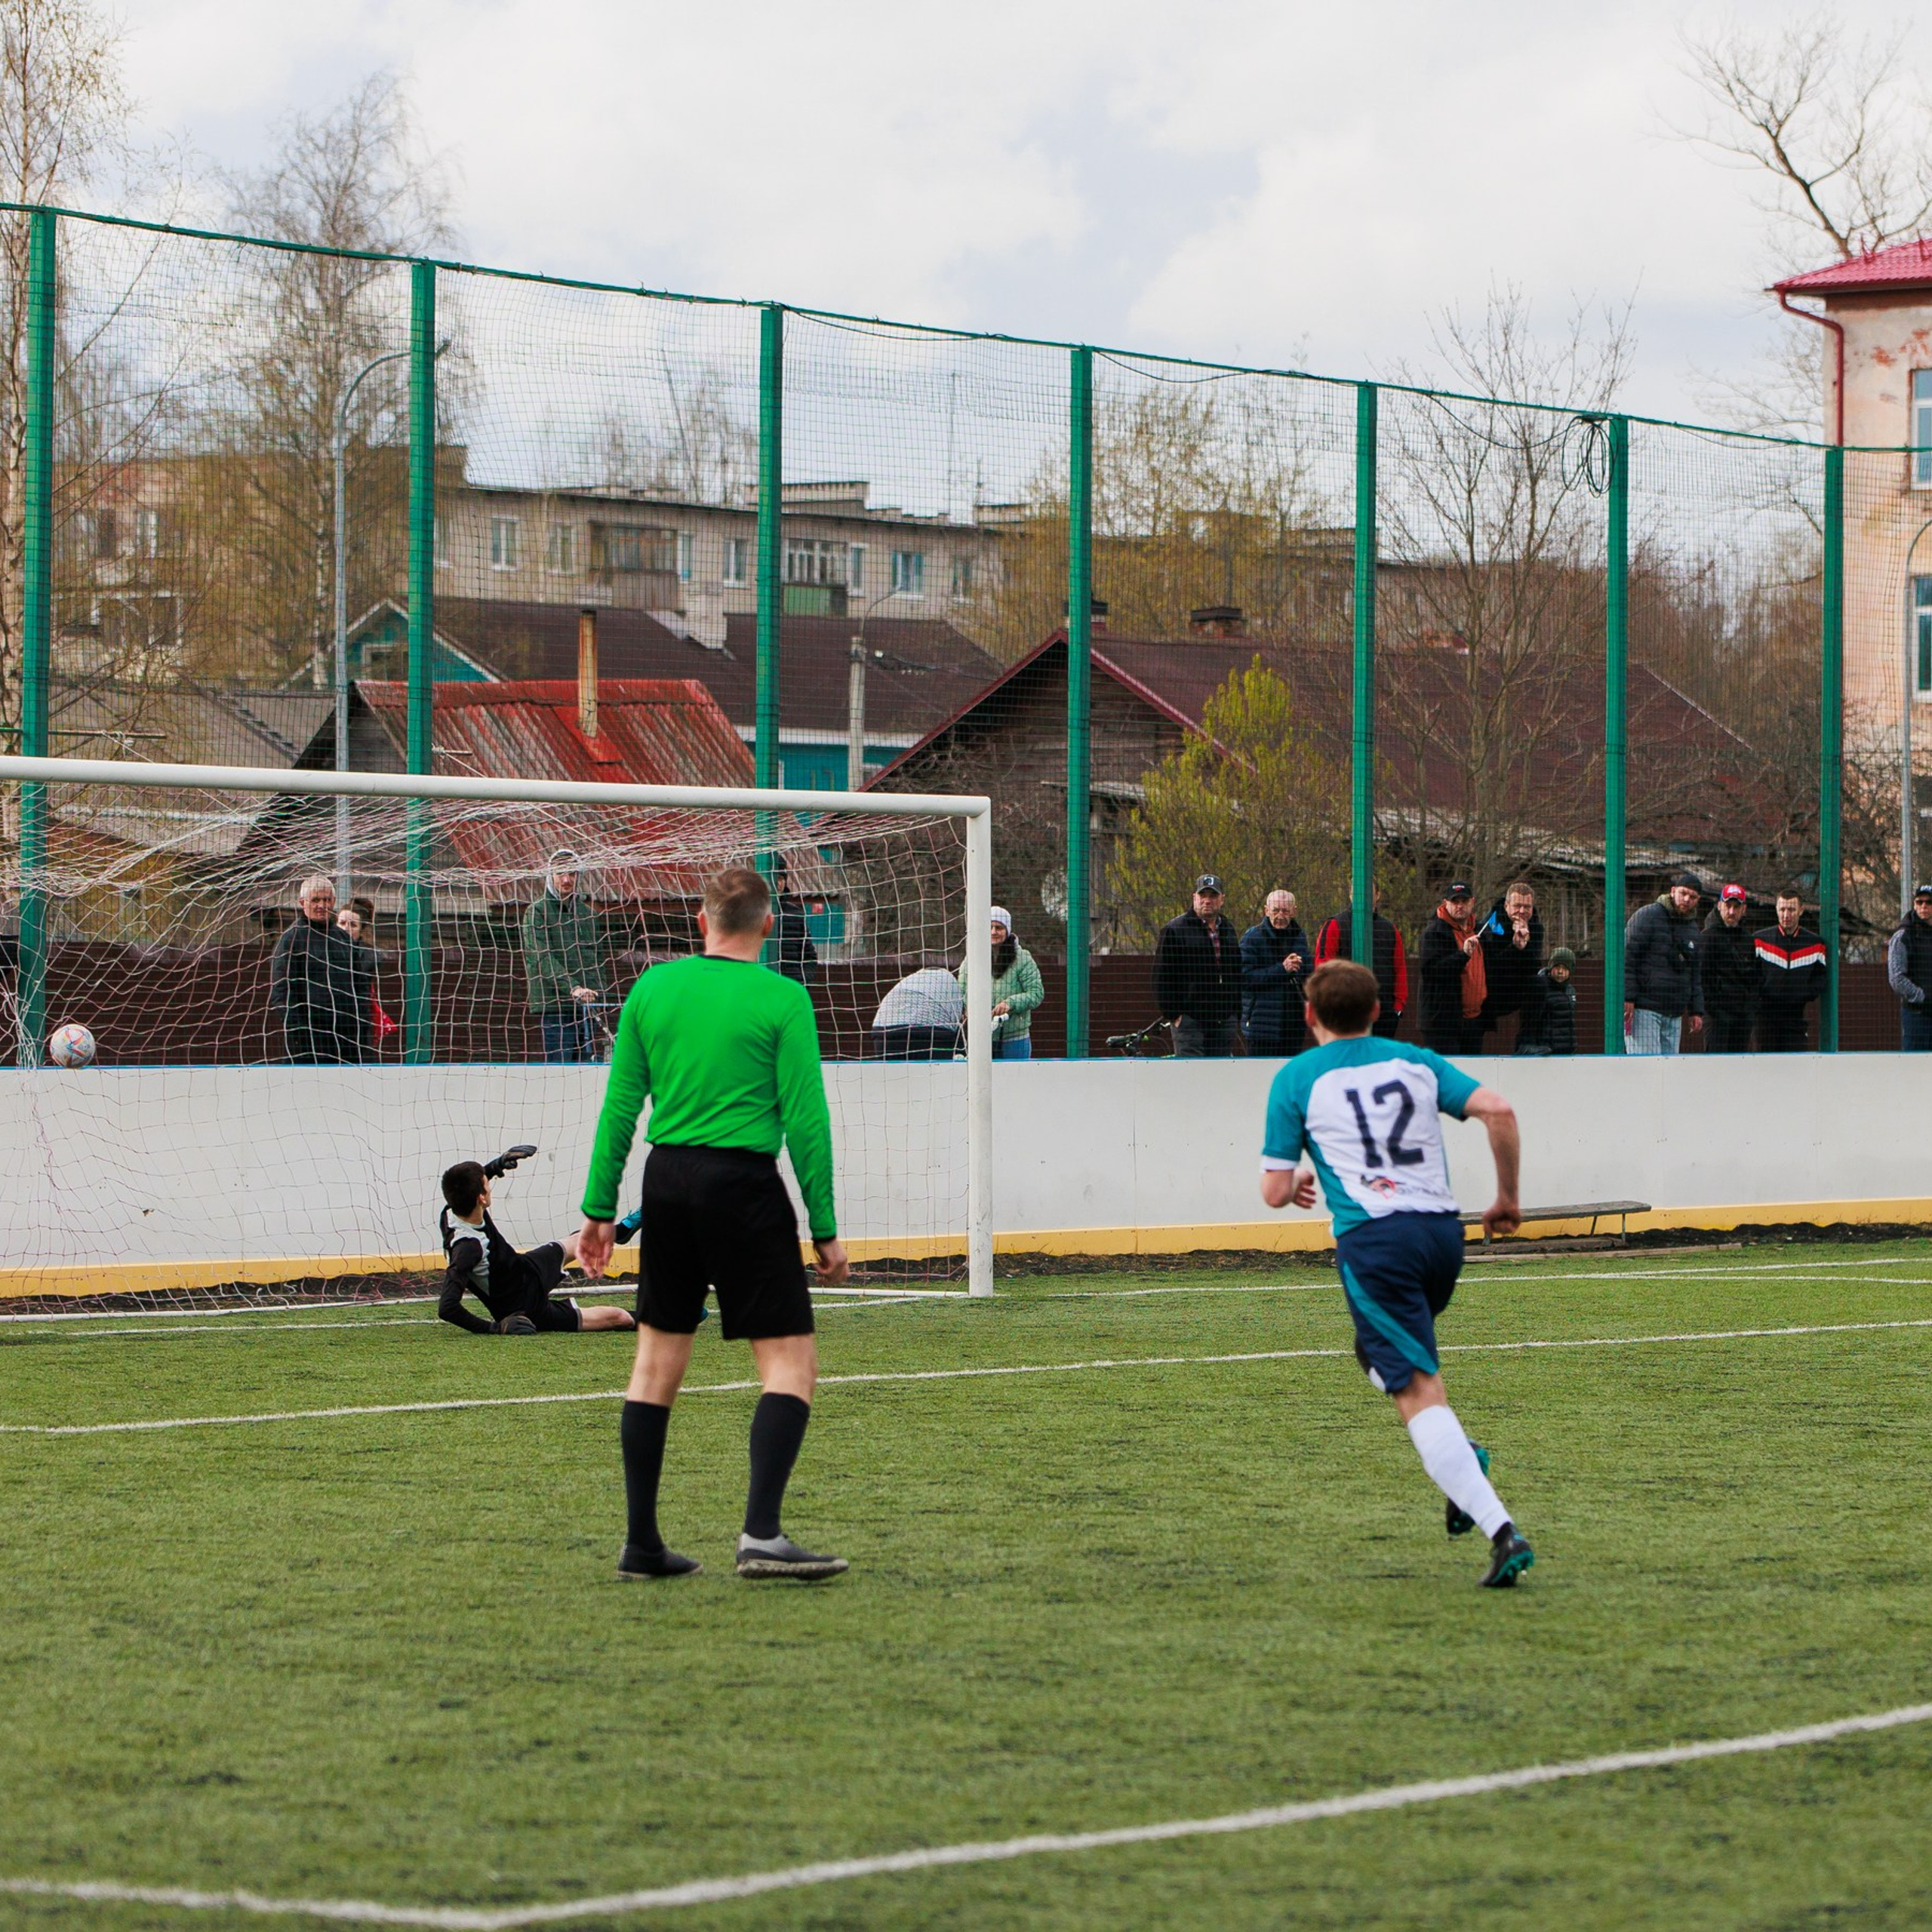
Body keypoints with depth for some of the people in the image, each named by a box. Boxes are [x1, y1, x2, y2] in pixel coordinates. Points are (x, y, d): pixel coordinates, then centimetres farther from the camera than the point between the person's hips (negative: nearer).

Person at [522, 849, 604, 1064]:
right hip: (554, 1004, -6)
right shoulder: (537, 911, -2)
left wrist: (597, 993, 9)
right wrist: (572, 988, -26)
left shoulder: (588, 912, 17)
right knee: (559, 1069, -11)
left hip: (586, 1005, 6)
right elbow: (543, 958, -14)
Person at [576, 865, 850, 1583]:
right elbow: (806, 1119, -7)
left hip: (667, 1180, 5)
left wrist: (600, 1208, 13)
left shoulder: (652, 988, 7)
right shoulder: (782, 999, -5)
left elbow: (620, 1105, 8)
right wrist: (824, 1228, -2)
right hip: (743, 1184, -5)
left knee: (658, 1358, 14)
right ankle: (761, 1533, -15)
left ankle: (641, 1541, 16)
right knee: (791, 1362, -1)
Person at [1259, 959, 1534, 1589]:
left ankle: (1501, 1531, -22)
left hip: (1373, 1239, -5)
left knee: (1419, 1392, -9)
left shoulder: (1297, 1079, 6)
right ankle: (1460, 1459, 6)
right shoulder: (1416, 1061, 15)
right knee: (1379, 1352, 29)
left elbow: (1274, 1192, 4)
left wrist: (1297, 1183, 28)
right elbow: (1498, 1111, 1)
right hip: (1443, 1230, 5)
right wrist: (1507, 1198, 12)